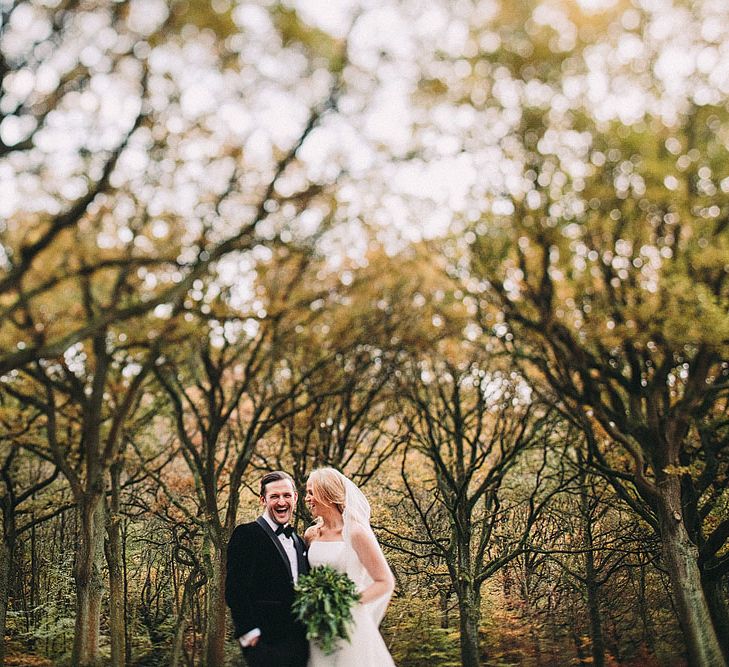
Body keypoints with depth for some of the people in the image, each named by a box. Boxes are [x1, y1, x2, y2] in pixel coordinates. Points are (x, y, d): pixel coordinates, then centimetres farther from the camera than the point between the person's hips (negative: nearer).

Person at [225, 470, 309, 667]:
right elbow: (235, 590, -12)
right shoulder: (246, 534, -6)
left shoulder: (299, 542, 16)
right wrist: (249, 633, -16)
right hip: (266, 643, -6)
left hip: (300, 641, 7)